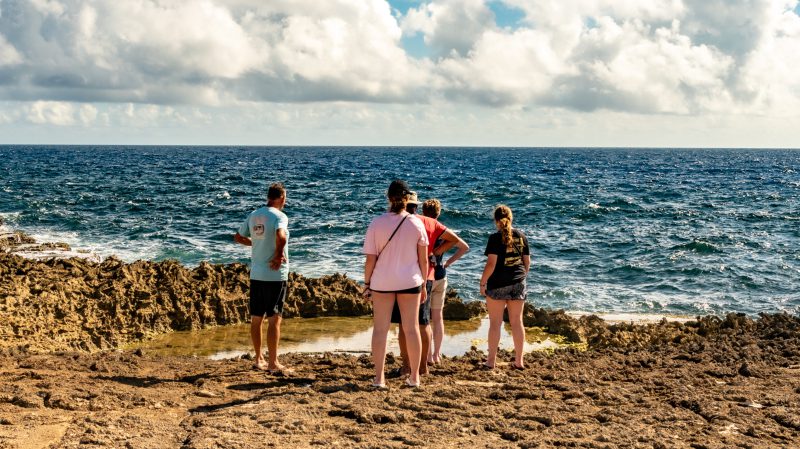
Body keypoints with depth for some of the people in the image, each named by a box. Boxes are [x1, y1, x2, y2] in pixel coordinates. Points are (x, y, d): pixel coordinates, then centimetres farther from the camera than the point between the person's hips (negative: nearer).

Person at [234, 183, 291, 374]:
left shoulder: (253, 215, 8)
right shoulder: (279, 216, -13)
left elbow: (238, 237, 19)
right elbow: (281, 236, -33)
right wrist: (279, 254, -17)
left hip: (255, 274, 7)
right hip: (275, 275, -7)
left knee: (256, 319, 14)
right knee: (274, 320, -2)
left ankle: (259, 359, 25)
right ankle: (273, 364, 0)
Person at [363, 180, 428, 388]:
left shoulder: (376, 224, -7)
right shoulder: (416, 223, -4)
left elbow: (370, 259, -7)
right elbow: (423, 259, 0)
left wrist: (366, 283, 4)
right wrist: (424, 284, 11)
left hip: (382, 283, -1)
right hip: (410, 282, 1)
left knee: (380, 329, 7)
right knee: (411, 328, 10)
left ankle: (379, 378, 7)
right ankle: (414, 377, 18)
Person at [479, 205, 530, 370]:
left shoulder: (495, 238, -11)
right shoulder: (521, 236, 5)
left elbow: (491, 264, -16)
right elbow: (527, 262, 9)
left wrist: (482, 282, -7)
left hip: (498, 284, -4)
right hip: (518, 283, 5)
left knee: (495, 322, 3)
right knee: (517, 321, 10)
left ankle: (491, 361, 8)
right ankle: (519, 361, 13)